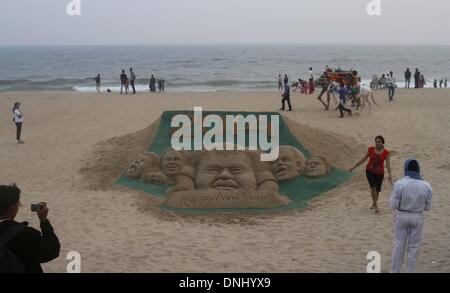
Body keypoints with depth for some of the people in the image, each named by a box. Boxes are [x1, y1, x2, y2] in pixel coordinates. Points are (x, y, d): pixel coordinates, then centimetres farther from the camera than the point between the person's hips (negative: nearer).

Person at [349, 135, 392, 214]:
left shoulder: (386, 153, -14)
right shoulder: (370, 149, -10)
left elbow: (388, 164, -19)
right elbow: (363, 159, -2)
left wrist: (390, 175, -31)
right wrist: (354, 167, 0)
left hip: (380, 173, 1)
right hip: (370, 171, 0)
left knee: (377, 190, 12)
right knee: (373, 187, -20)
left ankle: (374, 203, 40)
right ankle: (376, 206, -11)